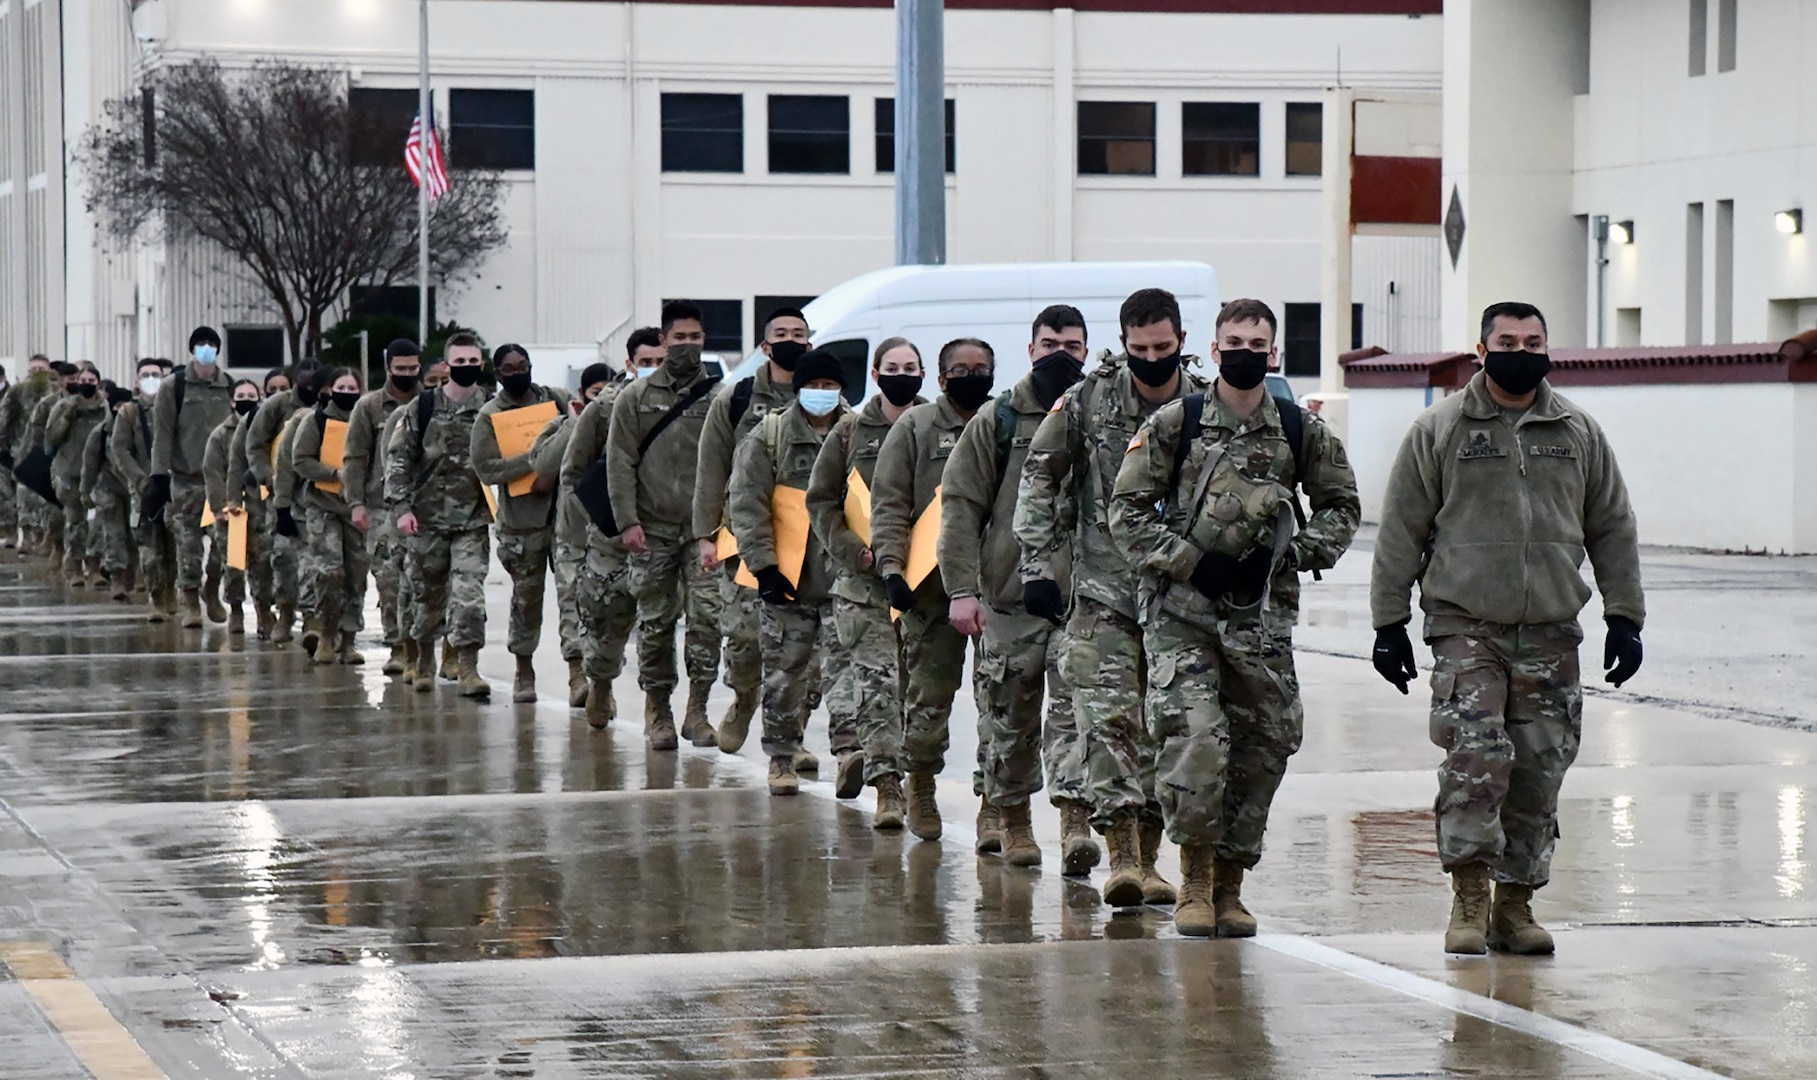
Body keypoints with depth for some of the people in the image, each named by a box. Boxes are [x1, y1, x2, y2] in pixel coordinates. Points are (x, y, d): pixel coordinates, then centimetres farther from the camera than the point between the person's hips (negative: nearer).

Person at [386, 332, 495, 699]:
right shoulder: (422, 408, 1)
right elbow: (398, 457, 1)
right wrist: (402, 507, -8)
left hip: (473, 520, 0)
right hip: (429, 517, 0)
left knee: (469, 593, -14)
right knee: (429, 593, 9)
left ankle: (467, 666, -13)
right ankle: (423, 663, 28)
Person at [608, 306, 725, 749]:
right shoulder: (636, 398, 7)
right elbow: (620, 463, 3)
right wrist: (627, 521, -6)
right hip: (653, 530, 1)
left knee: (707, 613, -11)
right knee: (655, 622, 5)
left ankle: (697, 709, -4)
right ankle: (657, 711, 16)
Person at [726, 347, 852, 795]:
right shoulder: (770, 435, 2)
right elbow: (747, 505, -2)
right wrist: (764, 565, -10)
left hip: (845, 575, 0)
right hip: (786, 577, 0)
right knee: (784, 671, 5)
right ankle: (781, 757, 16)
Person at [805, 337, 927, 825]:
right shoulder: (851, 431, 6)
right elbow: (821, 501, 6)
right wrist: (853, 549, -8)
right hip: (863, 576, -1)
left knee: (919, 679, 8)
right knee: (876, 676, -10)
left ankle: (867, 757, 30)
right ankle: (887, 783, -11)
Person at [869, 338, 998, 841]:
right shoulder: (916, 427, 5)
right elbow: (889, 504, 2)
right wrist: (891, 565, -9)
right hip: (932, 586, -2)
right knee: (930, 688, 3)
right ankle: (921, 782, 22)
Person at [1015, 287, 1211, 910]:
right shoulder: (1087, 402, -1)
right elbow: (1038, 478, 5)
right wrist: (1037, 565, -1)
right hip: (1103, 591, -1)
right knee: (1108, 718, -13)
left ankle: (1148, 857, 16)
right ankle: (1121, 856, -17)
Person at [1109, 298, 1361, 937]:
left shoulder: (1302, 432, 7)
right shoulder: (1173, 426, 0)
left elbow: (1342, 505, 18)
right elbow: (1128, 511, 0)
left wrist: (1301, 551, 0)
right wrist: (1190, 563, -10)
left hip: (1262, 615, 3)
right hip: (1182, 613, -3)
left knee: (1261, 751, 4)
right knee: (1193, 739, -18)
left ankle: (1229, 886, 17)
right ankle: (1195, 879, -1)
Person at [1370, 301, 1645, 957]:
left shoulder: (1578, 433, 11)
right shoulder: (1438, 430, 3)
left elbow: (1613, 529, 15)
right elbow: (1401, 533, 4)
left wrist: (1624, 617, 9)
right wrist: (1389, 624, 1)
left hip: (1551, 634, 3)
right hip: (1465, 629, -3)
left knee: (1540, 769, 3)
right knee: (1475, 755, -17)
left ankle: (1515, 903, 13)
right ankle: (1468, 896, -9)